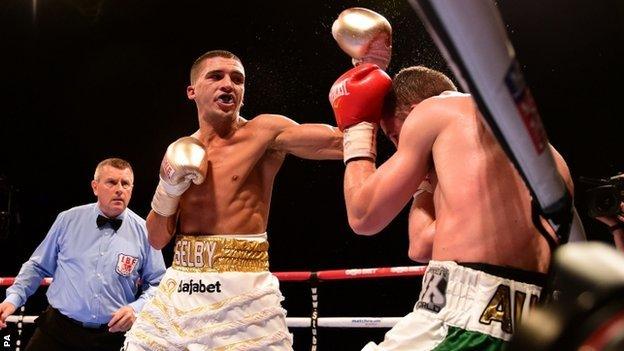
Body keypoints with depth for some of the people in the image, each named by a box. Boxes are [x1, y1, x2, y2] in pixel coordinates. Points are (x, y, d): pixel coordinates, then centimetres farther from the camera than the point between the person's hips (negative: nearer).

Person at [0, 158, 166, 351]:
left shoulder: (144, 232, -1)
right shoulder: (68, 220, 1)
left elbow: (157, 283, 5)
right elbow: (38, 266, 11)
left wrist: (136, 308, -11)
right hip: (57, 330, 1)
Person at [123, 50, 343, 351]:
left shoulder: (264, 131, -4)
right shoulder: (182, 153, 11)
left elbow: (344, 141, -15)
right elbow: (157, 240, 12)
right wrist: (169, 188, -5)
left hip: (243, 294, -5)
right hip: (179, 292, 5)